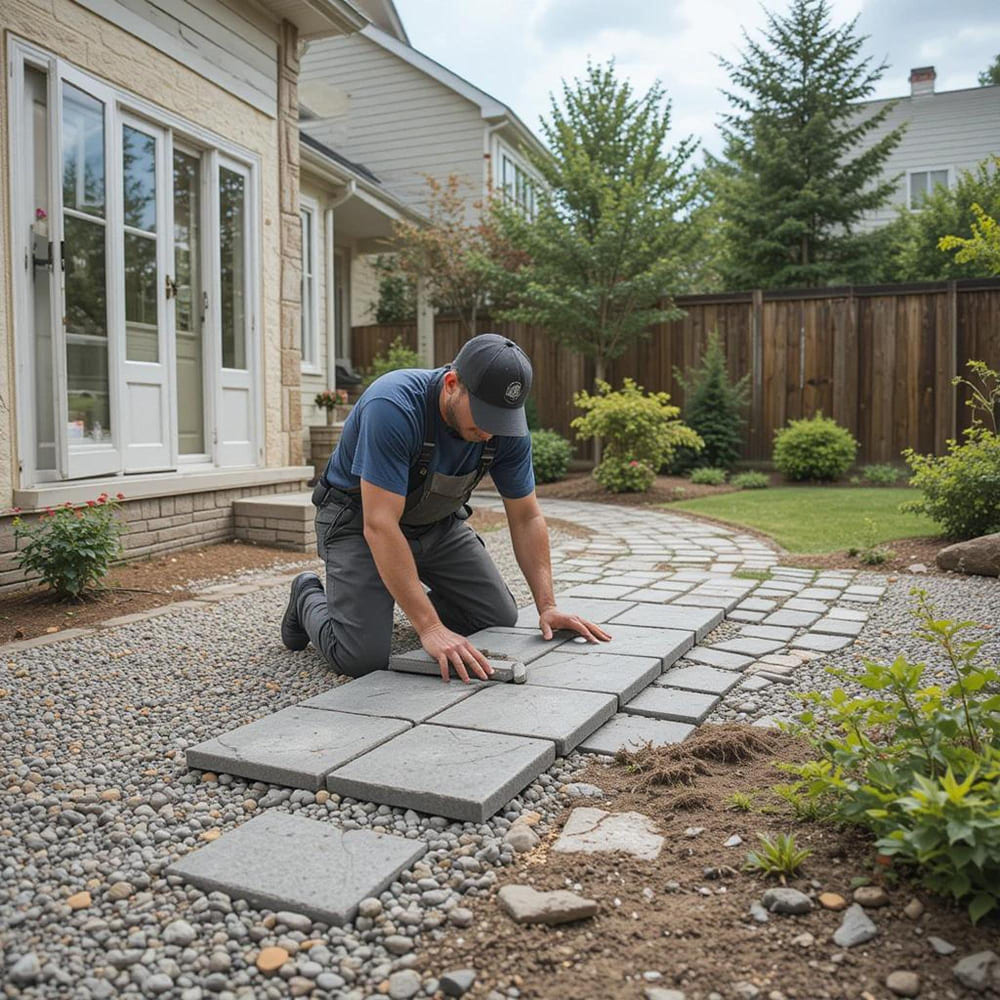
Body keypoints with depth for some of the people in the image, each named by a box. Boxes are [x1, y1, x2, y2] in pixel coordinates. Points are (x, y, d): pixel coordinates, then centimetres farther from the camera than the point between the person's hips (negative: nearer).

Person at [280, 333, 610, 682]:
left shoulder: (507, 424, -18)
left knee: (500, 617, -1)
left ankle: (423, 596, 27)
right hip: (358, 519, -5)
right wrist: (430, 628, -42)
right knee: (363, 656, -18)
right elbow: (380, 526, -39)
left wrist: (547, 606, -16)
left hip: (437, 521, 6)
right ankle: (308, 599, 14)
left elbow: (526, 518, -8)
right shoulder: (393, 408, -36)